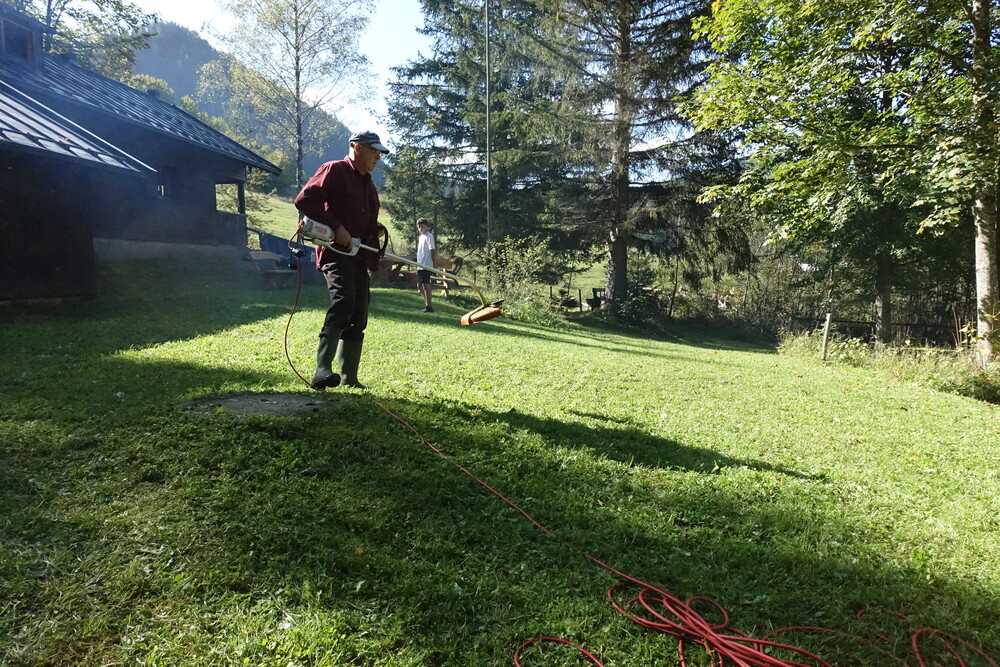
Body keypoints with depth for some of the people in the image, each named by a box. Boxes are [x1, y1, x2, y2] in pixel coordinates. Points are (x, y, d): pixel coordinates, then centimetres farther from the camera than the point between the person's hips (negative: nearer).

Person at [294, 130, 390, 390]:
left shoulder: (368, 184, 25)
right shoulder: (334, 170, -2)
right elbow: (304, 200, -13)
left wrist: (375, 255, 12)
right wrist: (336, 227, -19)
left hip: (359, 256, 9)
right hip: (335, 252, -9)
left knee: (358, 318, 8)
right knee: (343, 303, -28)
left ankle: (348, 377, 16)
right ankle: (323, 370, -33)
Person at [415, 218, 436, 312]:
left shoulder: (429, 236, -9)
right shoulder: (420, 237, 17)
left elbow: (432, 250, -14)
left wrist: (434, 264, -20)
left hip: (426, 265, -9)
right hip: (420, 265, 9)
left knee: (425, 285, -10)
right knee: (419, 285, 12)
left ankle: (428, 306, -7)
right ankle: (426, 303, 23)